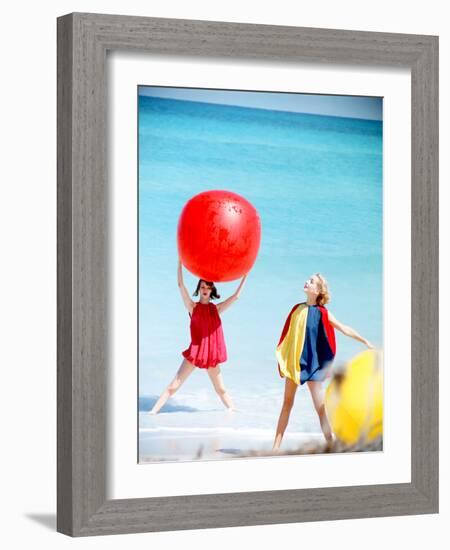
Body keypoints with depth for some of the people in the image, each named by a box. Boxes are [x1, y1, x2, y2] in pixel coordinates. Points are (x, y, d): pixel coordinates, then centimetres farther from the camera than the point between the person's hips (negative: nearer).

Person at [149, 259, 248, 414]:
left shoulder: (216, 309, 9)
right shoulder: (193, 307, 1)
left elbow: (236, 296, 11)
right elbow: (181, 285, -7)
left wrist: (245, 276, 8)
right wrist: (180, 262, -12)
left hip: (211, 354, 2)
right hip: (194, 352, -2)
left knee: (221, 389, 14)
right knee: (174, 386, -6)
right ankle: (153, 412, -6)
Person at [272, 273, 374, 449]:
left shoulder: (322, 313, -6)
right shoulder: (297, 309, 6)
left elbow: (344, 329, -5)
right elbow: (288, 335, 12)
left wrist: (365, 342, -9)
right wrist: (282, 358, 10)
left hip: (312, 363, -4)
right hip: (293, 362, 4)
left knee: (320, 407, -6)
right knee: (287, 404, 10)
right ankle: (276, 447, 14)